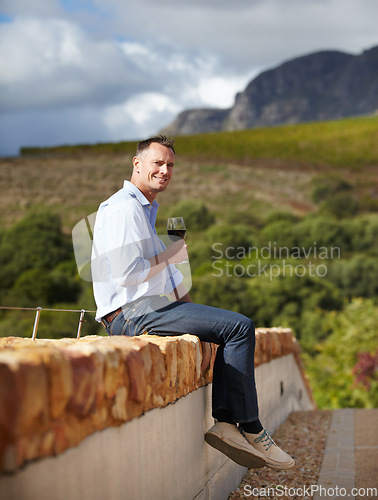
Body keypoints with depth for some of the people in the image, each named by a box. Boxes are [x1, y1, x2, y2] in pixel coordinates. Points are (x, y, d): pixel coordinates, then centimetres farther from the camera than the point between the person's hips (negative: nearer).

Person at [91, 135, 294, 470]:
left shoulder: (146, 210, 25)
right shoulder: (123, 207, -10)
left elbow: (166, 273, 27)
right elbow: (128, 274, -21)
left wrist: (193, 309, 13)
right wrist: (172, 254, -7)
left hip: (149, 309, 11)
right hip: (132, 313, -11)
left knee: (238, 327, 11)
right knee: (240, 327, -16)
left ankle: (224, 421, -3)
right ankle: (250, 430, -10)